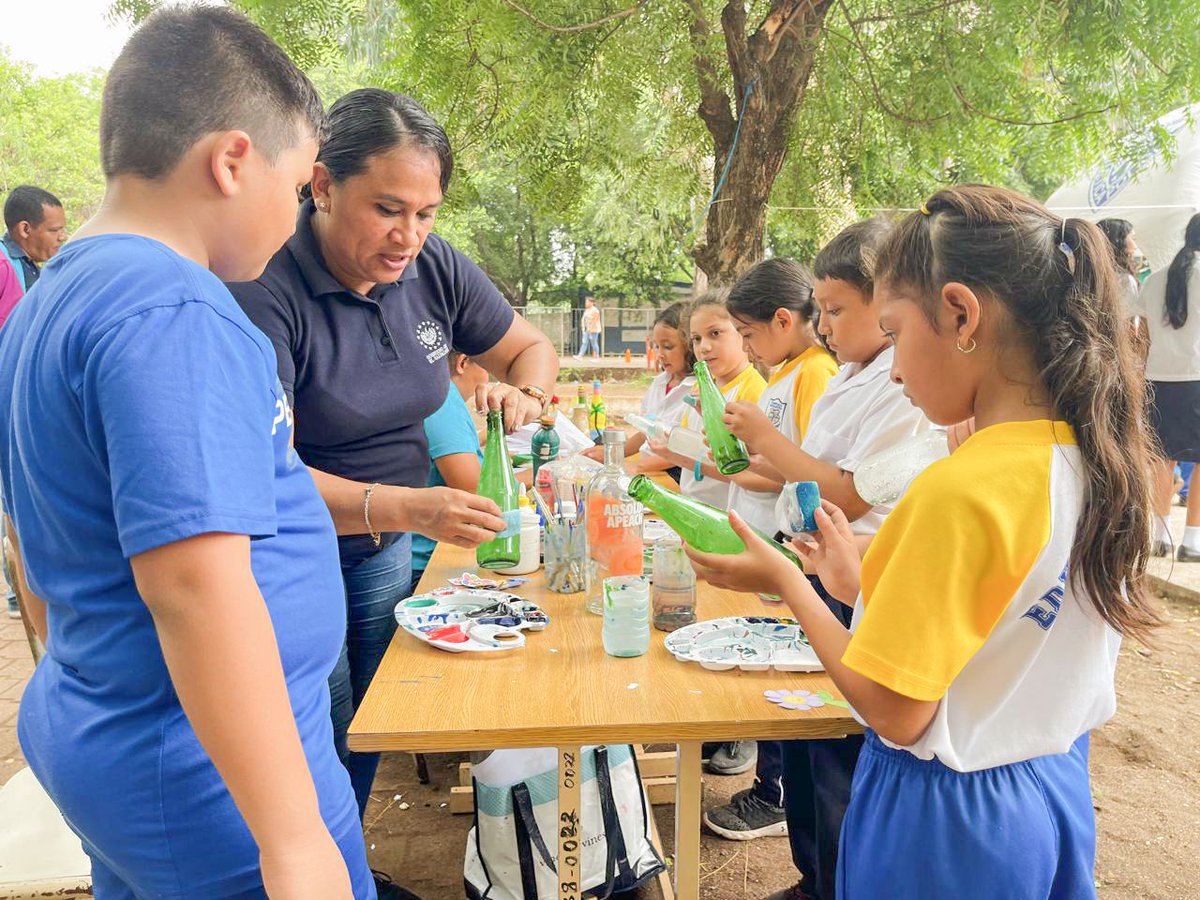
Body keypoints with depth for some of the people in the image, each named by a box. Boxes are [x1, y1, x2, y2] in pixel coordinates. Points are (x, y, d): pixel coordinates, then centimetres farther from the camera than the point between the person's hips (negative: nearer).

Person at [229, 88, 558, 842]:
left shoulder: (434, 268, -7)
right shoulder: (264, 291, -24)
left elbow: (533, 347, 7)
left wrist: (525, 396, -17)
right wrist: (408, 508, -43)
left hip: (384, 552, 6)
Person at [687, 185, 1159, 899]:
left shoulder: (957, 492, -29)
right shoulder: (1101, 458, -4)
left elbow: (894, 713, -23)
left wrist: (786, 582, -13)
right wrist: (859, 586, 7)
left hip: (945, 819, -7)